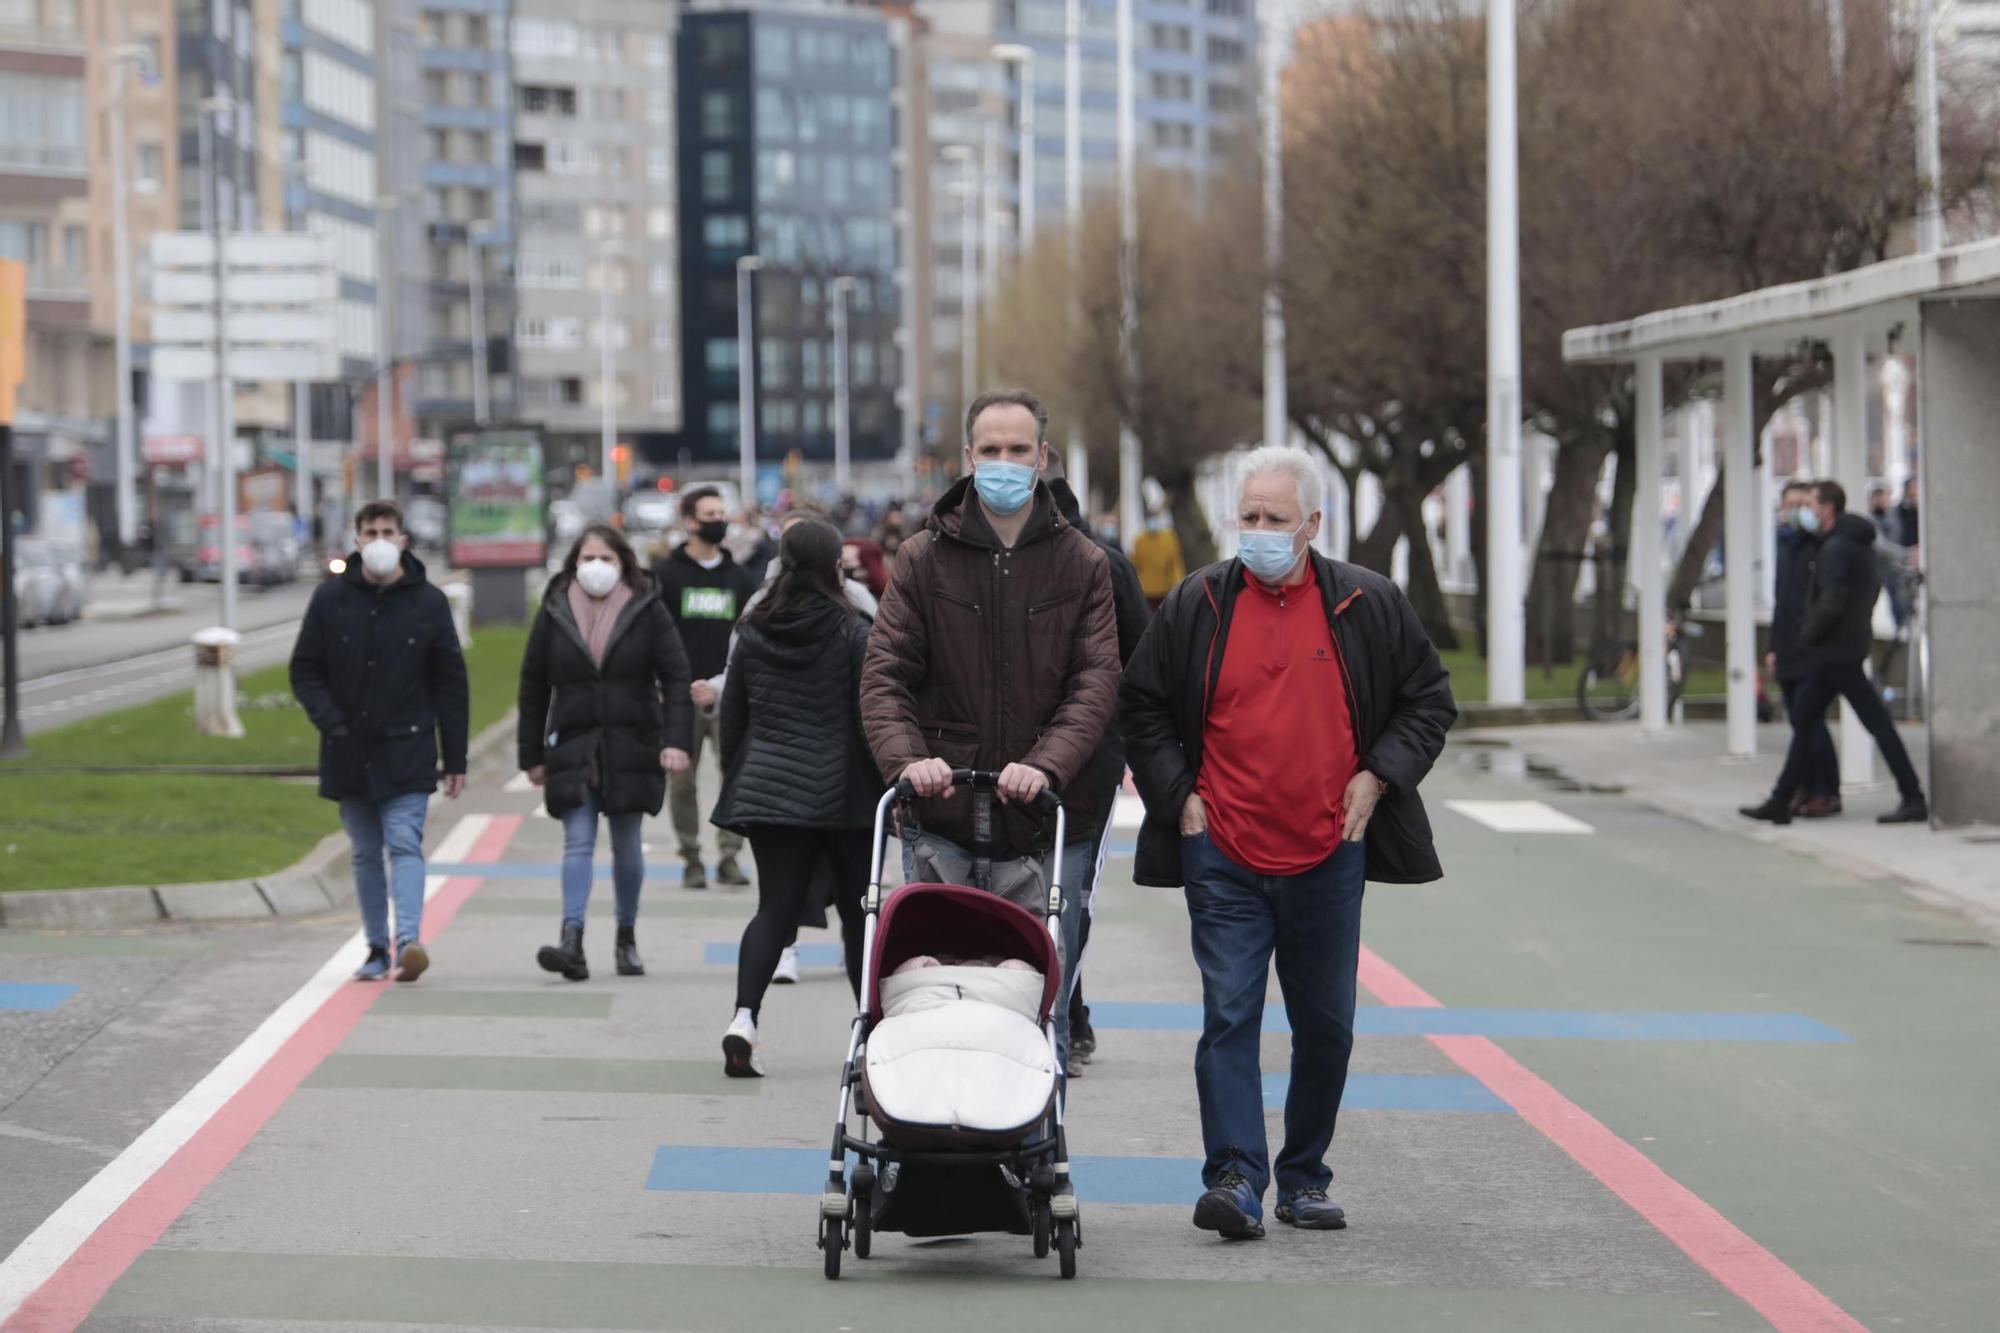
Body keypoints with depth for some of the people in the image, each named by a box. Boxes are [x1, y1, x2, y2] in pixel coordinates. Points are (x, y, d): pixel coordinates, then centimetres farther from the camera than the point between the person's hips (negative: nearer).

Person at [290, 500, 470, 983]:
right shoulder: (330, 598, 3)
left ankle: (410, 940, -25)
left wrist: (455, 760, 1)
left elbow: (451, 684, 3)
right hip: (349, 752, 3)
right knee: (366, 854, 9)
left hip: (407, 751, -2)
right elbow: (304, 669, 7)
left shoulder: (428, 602, 1)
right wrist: (330, 723, -9)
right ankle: (377, 949, 16)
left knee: (405, 844, -14)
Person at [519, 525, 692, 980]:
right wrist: (532, 754, 5)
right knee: (577, 841, -10)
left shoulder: (647, 612, 0)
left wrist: (676, 740, -16)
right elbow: (533, 687, 7)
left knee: (626, 844, 8)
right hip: (573, 747, 0)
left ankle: (627, 937, 23)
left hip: (632, 746, 0)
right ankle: (572, 941, -18)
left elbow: (676, 678, -4)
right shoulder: (554, 613, 4)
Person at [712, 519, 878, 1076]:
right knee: (858, 909, 11)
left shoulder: (753, 632, 6)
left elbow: (732, 717, 11)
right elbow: (870, 716, -8)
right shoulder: (851, 632, -7)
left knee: (775, 908, 1)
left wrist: (735, 787, 20)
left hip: (767, 791, 3)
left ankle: (745, 1015, -21)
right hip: (842, 794, -3)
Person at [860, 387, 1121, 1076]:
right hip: (942, 823, 0)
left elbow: (1097, 682, -2)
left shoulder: (1082, 564, 7)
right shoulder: (923, 558, 7)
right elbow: (885, 675, 1)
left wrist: (1046, 765, -19)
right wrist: (905, 757, -18)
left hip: (1045, 828, 0)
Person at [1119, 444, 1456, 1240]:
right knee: (1229, 1017, -9)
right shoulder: (1196, 606, 2)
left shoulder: (1367, 606, 2)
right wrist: (1177, 794, 1)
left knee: (1326, 1026, 9)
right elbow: (1141, 708, 11)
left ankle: (1305, 1179, 21)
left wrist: (1379, 775, -1)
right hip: (1223, 857, -1)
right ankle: (1235, 1177, -10)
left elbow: (1429, 700, 11)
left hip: (1329, 856, 1)